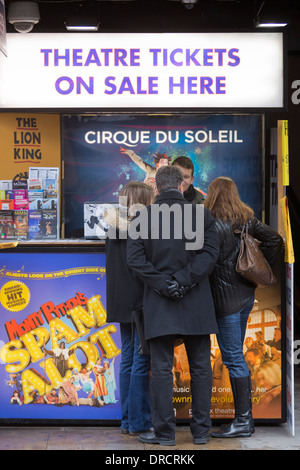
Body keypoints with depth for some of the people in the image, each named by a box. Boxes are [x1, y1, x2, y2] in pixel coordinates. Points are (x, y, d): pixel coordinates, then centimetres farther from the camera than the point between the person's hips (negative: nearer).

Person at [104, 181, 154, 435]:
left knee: (128, 358, 11)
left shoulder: (114, 229, 11)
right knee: (141, 360, -3)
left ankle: (127, 420, 15)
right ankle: (139, 421, 0)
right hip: (140, 302, -8)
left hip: (122, 303, 8)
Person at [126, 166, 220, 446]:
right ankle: (201, 430, 13)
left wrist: (162, 283, -7)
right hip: (196, 303, 1)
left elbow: (135, 258, -8)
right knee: (200, 368, 9)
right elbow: (209, 252, -8)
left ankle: (164, 431, 5)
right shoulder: (202, 214, 1)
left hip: (159, 303, -1)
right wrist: (184, 279, -11)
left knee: (161, 368, 4)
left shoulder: (143, 217, 0)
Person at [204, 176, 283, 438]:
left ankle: (243, 421, 0)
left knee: (233, 358, -3)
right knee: (236, 356, 16)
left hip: (226, 297, -8)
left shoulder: (214, 224, -15)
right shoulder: (247, 219, 7)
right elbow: (274, 239, 8)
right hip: (246, 293, 8)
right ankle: (245, 417, 18)